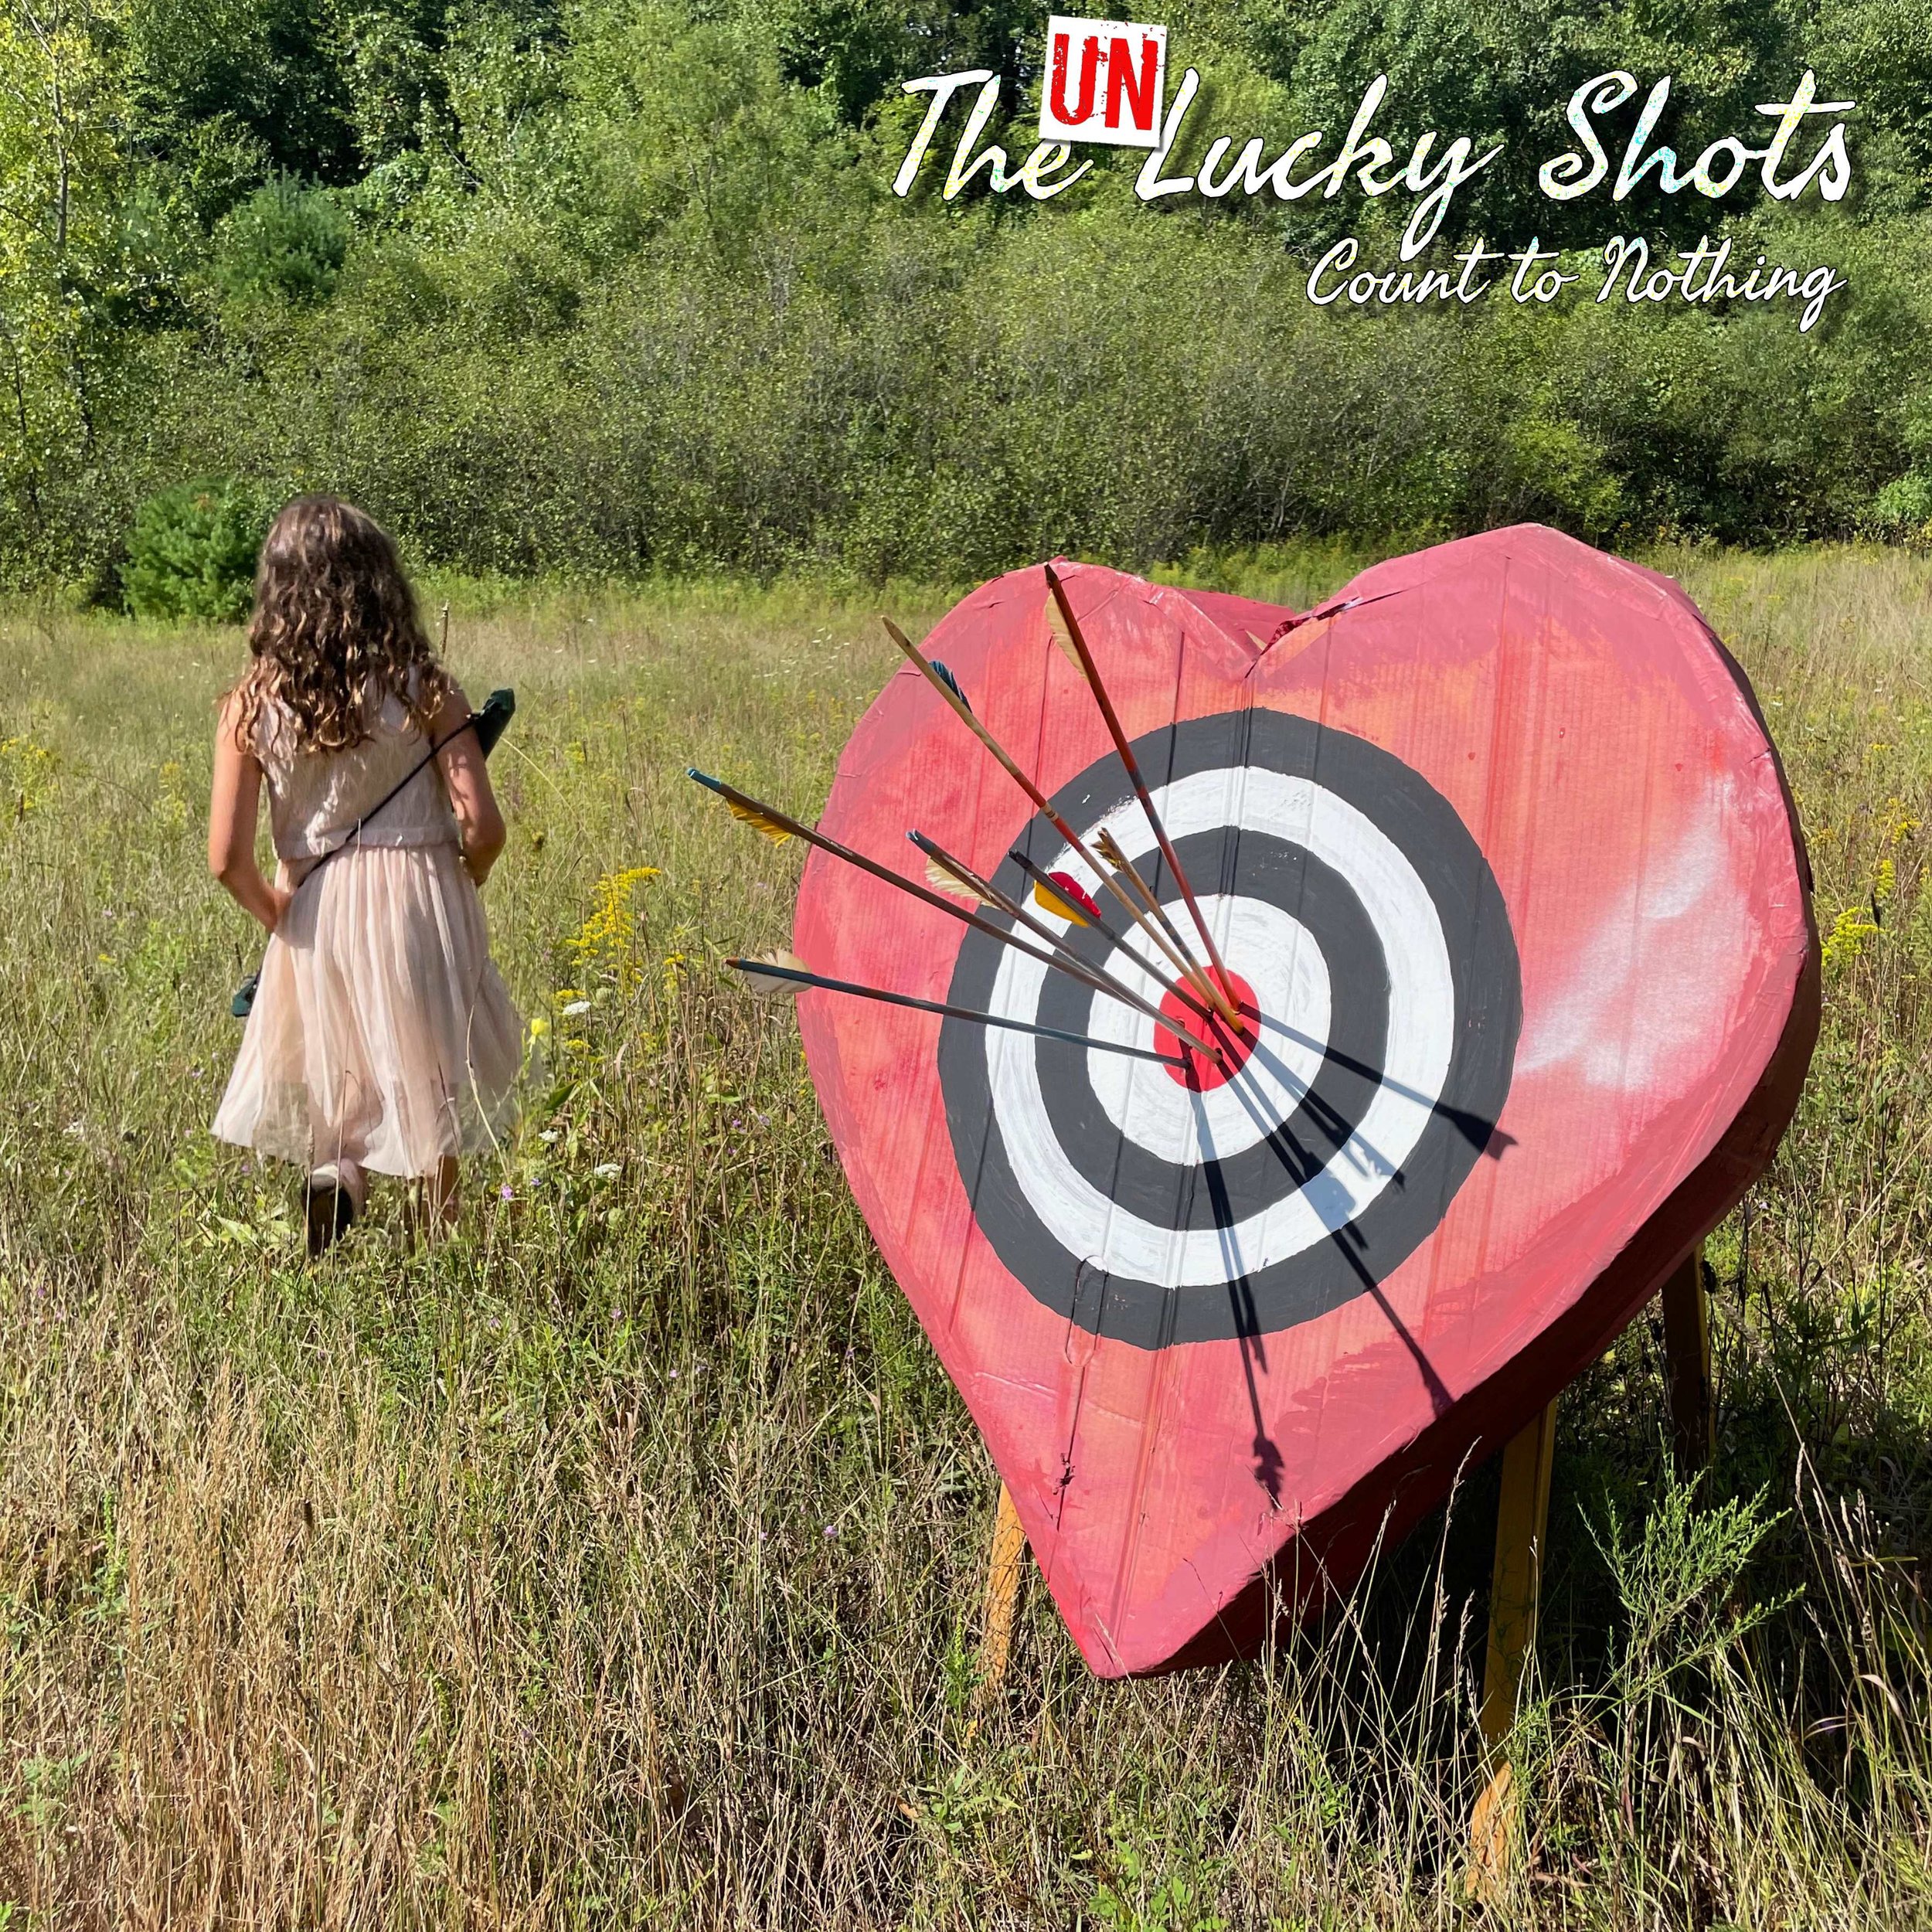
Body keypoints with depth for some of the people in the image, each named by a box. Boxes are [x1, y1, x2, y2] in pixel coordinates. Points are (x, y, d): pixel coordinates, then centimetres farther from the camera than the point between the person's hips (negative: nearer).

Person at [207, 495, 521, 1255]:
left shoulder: (251, 704, -5)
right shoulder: (423, 688, -8)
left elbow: (227, 858, -8)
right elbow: (482, 827, -13)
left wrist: (277, 913, 11)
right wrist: (460, 887, 8)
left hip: (314, 919, 2)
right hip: (422, 902, -1)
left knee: (340, 1102, 24)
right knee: (431, 1097, 16)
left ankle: (337, 1175, -4)